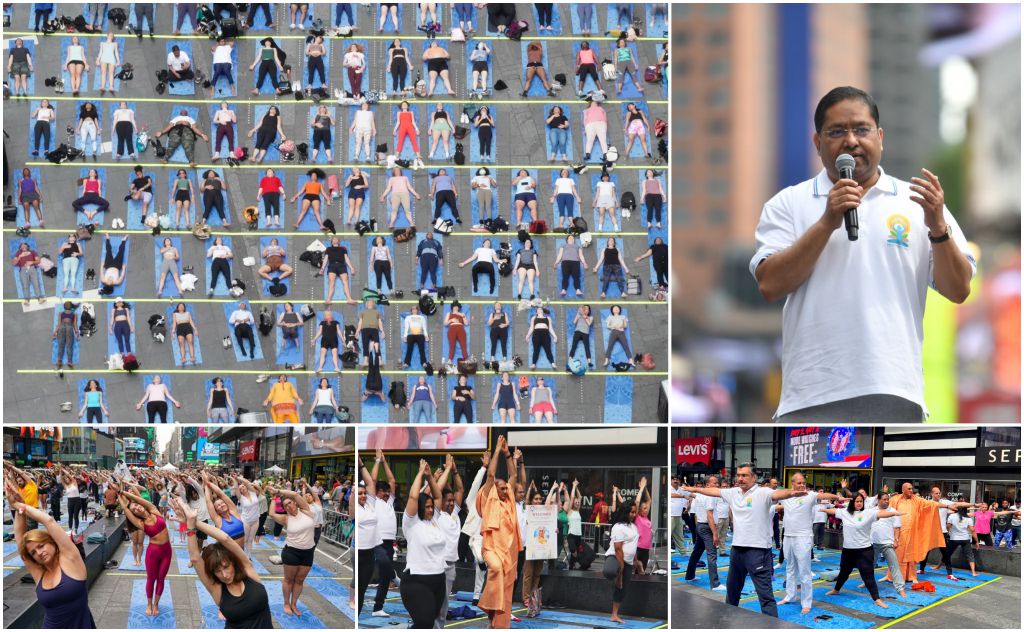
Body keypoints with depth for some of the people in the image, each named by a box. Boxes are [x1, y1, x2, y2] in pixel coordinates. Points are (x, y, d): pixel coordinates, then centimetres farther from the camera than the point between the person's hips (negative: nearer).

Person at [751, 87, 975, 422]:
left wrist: (938, 228, -9)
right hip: (810, 399, -1)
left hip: (893, 394, 1)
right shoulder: (788, 203, 11)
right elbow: (770, 284, -2)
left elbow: (958, 290, 8)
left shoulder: (918, 202, 13)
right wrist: (827, 222, -9)